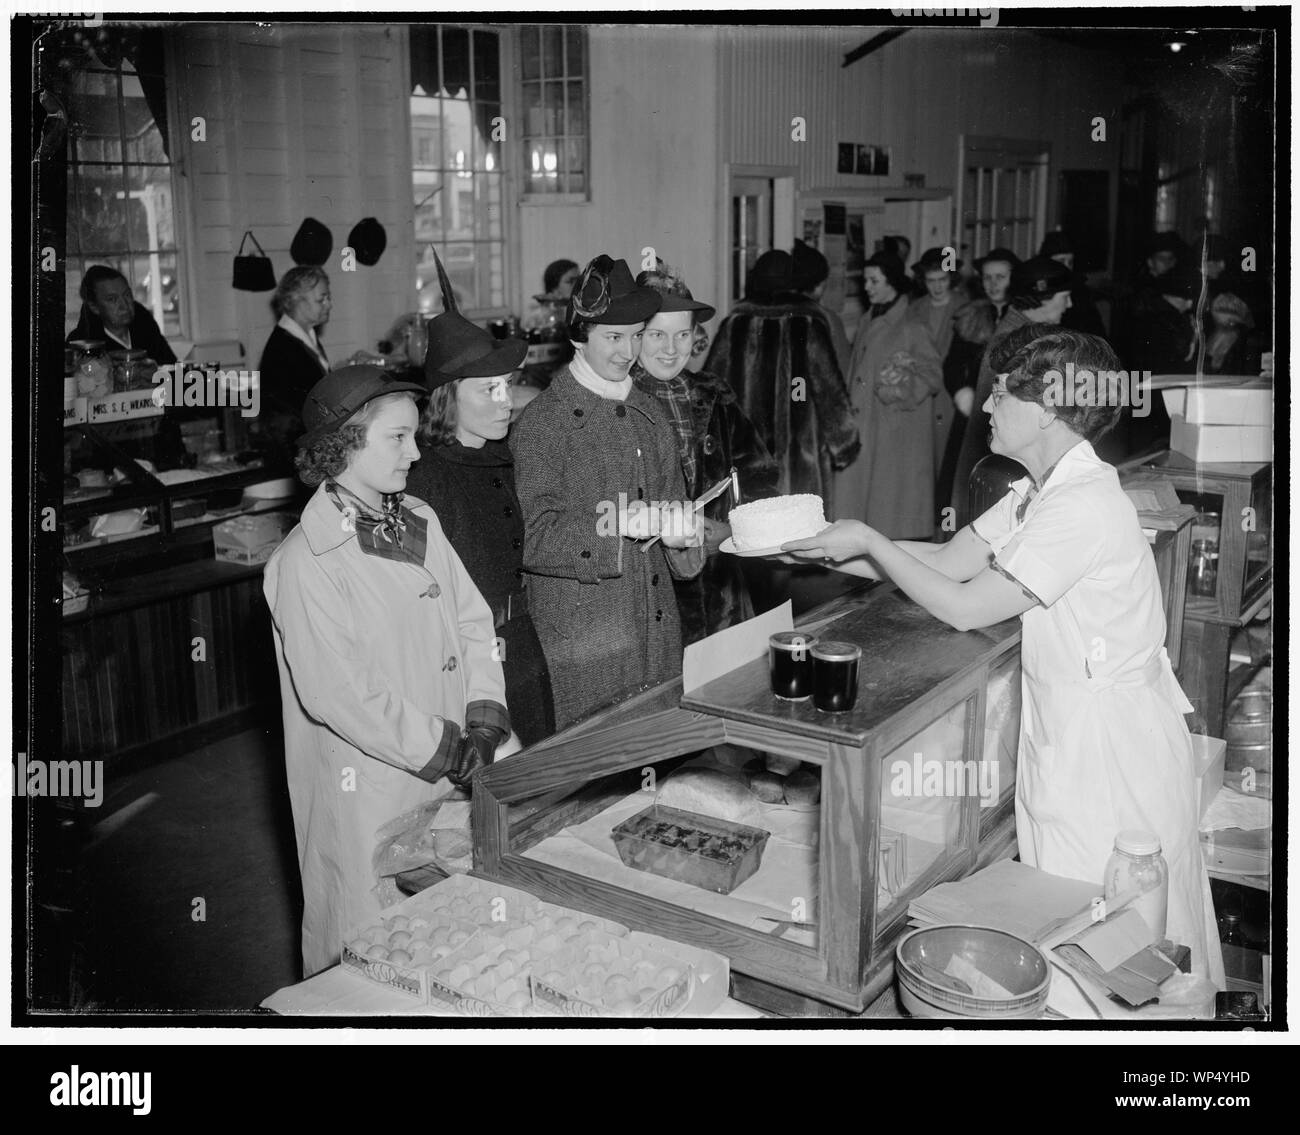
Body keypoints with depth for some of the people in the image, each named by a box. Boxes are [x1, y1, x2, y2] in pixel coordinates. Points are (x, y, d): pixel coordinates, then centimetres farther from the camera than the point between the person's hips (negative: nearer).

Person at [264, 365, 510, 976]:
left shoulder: (419, 522, 6)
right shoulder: (305, 562, -17)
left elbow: (471, 621, 7)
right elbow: (339, 695, -21)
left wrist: (485, 720, -6)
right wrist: (449, 750, -16)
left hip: (449, 773, 6)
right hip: (366, 785, -6)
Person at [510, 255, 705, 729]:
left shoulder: (649, 414, 14)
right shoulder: (542, 422, -7)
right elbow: (532, 541, -14)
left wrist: (680, 528, -7)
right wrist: (618, 524, -27)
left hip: (659, 642, 6)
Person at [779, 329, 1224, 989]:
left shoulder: (1082, 505, -25)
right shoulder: (1040, 491, 6)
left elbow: (965, 608, -23)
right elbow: (949, 561, 6)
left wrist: (869, 541, -15)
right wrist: (828, 551, 0)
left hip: (1108, 735, -9)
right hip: (1062, 719, 9)